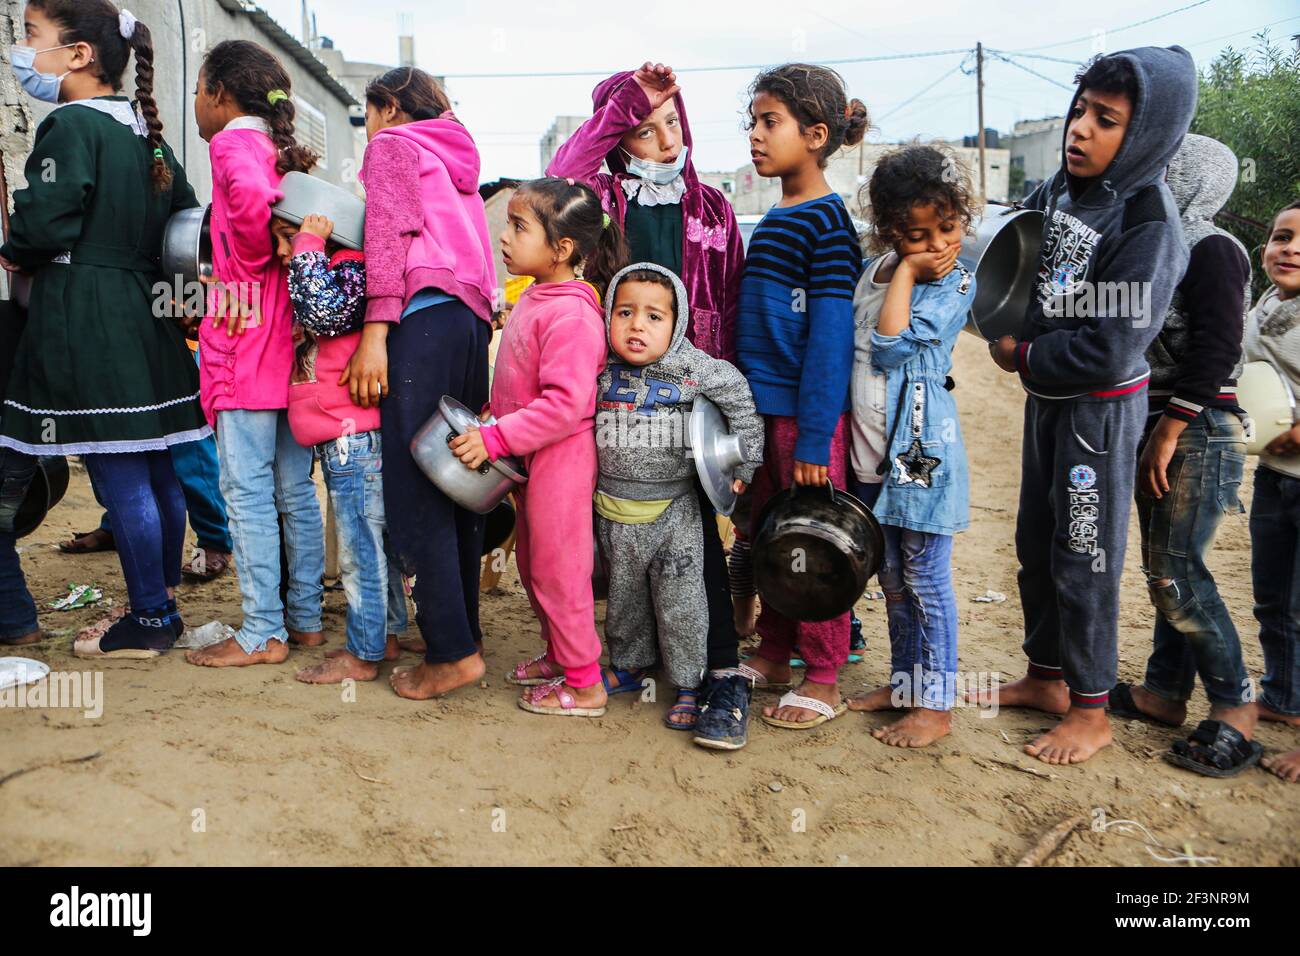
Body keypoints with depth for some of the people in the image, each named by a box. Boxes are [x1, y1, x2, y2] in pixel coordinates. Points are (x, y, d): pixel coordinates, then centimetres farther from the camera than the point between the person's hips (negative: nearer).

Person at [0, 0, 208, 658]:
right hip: (143, 317, 9)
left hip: (82, 323, -9)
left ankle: (147, 623, 4)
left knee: (121, 480, -4)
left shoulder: (71, 125, -10)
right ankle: (163, 602, 26)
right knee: (156, 472, 13)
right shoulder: (147, 134, 15)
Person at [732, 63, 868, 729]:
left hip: (808, 411, -8)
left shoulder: (828, 221, -12)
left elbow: (832, 333, -17)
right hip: (760, 406, 8)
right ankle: (774, 655, 32)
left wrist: (814, 438, -19)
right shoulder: (772, 220, 13)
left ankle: (823, 680, 16)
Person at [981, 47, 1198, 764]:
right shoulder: (1057, 191, 1)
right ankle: (1046, 677, 34)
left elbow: (1108, 352, -24)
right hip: (1046, 400, 8)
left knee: (1083, 558, 2)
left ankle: (1089, 711, 19)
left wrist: (1023, 357, -12)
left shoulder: (1147, 225, -20)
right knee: (1036, 545, 17)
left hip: (1100, 411, -8)